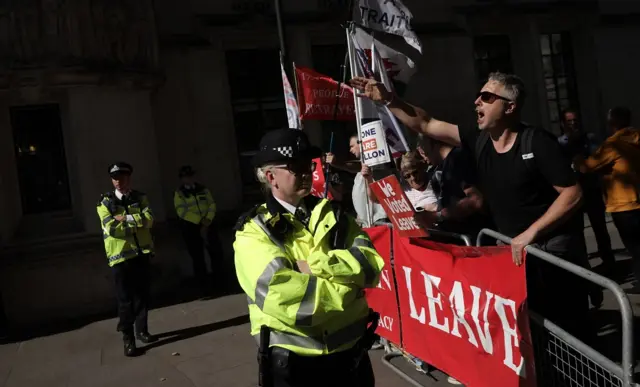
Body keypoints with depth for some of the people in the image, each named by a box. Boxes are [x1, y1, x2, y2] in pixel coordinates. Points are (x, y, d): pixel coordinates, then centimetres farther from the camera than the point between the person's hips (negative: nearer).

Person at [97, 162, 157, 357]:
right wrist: (137, 222, -8)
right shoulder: (105, 202, -2)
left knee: (142, 294, 12)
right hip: (120, 255, -3)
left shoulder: (140, 198, 7)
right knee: (125, 298, 1)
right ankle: (128, 338, 11)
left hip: (142, 253, 3)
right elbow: (111, 229, -14)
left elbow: (149, 219, -9)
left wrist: (126, 218, -16)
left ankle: (141, 330, 28)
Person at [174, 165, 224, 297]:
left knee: (216, 252, 4)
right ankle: (205, 286, 13)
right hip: (191, 228, -3)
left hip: (207, 225, 3)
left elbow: (212, 205, 3)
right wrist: (200, 220, -16)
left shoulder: (203, 189, 9)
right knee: (198, 258, 3)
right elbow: (182, 211, -12)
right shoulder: (179, 193, -1)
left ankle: (220, 280, 24)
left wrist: (208, 219, -14)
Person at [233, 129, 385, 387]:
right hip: (292, 361, -4)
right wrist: (347, 285, -13)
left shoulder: (332, 214, 5)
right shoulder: (254, 232, -9)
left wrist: (314, 265, -19)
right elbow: (279, 295, -23)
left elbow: (371, 264, -7)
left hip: (351, 353, 4)